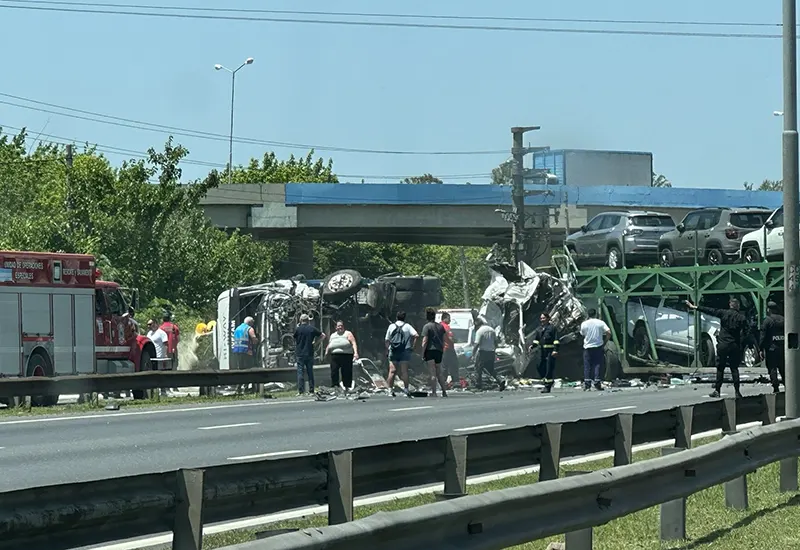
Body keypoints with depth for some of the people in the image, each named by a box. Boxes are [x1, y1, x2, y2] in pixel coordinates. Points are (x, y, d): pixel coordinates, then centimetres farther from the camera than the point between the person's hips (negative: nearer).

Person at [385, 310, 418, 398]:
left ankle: (390, 390, -2)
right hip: (404, 351, -1)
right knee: (404, 371, -1)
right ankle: (406, 389, -5)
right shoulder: (407, 326, 3)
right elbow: (416, 335, -9)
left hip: (393, 351, 1)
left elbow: (387, 340, 7)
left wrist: (387, 350, 16)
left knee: (392, 371, 0)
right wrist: (413, 345, 1)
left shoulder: (391, 326, 8)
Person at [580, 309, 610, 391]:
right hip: (598, 346, 0)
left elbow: (582, 334, 10)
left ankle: (587, 385, 1)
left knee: (587, 366, 5)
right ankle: (597, 384, -1)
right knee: (597, 365, 4)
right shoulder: (601, 323, -2)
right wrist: (604, 342, 2)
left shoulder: (584, 324, -2)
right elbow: (608, 332, -9)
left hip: (587, 347, 0)